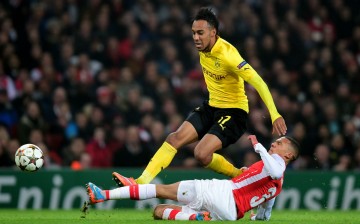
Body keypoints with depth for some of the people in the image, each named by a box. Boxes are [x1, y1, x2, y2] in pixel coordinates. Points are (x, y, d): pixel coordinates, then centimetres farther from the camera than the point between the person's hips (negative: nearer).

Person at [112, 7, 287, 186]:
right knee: (175, 138, -8)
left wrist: (275, 115, -40)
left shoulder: (227, 54, -26)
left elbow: (258, 82, -31)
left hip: (234, 111, -8)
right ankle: (141, 181, -11)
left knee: (202, 154, -22)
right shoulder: (203, 47, -2)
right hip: (211, 106, 8)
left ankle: (240, 176, 2)